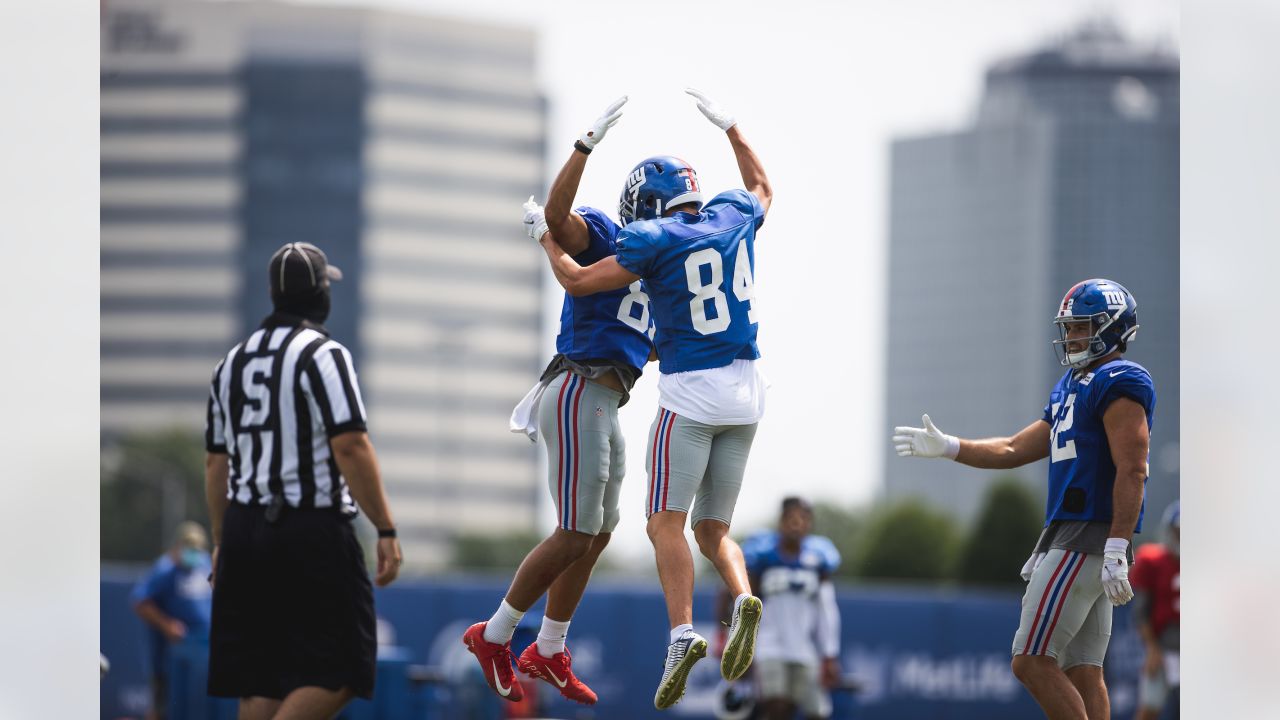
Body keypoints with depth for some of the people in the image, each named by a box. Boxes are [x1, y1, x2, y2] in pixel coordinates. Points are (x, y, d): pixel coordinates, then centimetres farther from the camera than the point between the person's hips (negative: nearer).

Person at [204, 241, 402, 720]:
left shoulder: (232, 362, 13)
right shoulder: (322, 354, -7)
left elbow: (216, 463, 17)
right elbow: (350, 447, -16)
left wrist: (221, 541, 25)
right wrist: (386, 530, -14)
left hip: (245, 529, 7)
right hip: (313, 532, -7)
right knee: (338, 676, -4)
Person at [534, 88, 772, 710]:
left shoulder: (656, 241, -9)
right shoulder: (733, 217, 8)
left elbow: (578, 281, -1)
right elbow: (762, 188, 33)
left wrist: (549, 240, 17)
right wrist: (728, 126, 40)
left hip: (690, 392, -6)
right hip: (745, 391, 6)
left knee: (666, 524, -6)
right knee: (713, 527, 12)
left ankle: (682, 633, -25)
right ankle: (743, 599, -17)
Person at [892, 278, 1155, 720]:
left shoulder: (1120, 384, -9)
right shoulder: (1072, 386, 21)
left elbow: (1132, 472, -18)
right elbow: (1014, 450, 27)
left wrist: (1116, 551, -24)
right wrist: (947, 448, 20)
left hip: (1091, 536, -10)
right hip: (1067, 533, 10)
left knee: (1033, 662, -12)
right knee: (1082, 673, 6)